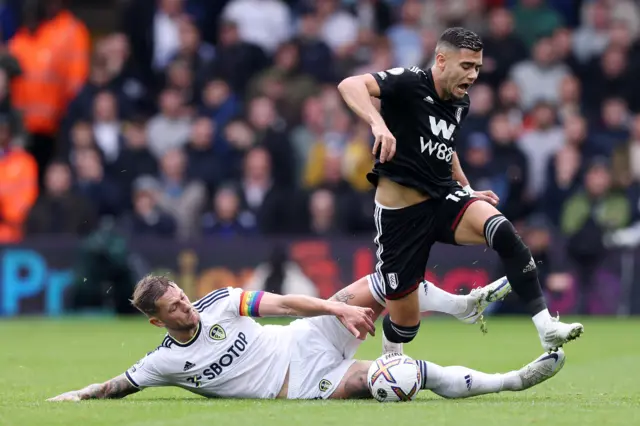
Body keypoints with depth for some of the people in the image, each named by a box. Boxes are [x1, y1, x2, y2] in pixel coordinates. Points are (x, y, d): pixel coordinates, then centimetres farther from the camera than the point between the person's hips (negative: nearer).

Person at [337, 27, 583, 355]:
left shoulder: (460, 104, 9)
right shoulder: (409, 83, -13)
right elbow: (350, 85, -30)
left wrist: (468, 189, 21)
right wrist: (378, 124, -45)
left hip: (445, 199, 5)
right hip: (401, 212, -5)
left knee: (501, 231, -28)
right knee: (405, 322, 1)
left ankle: (546, 327, -30)